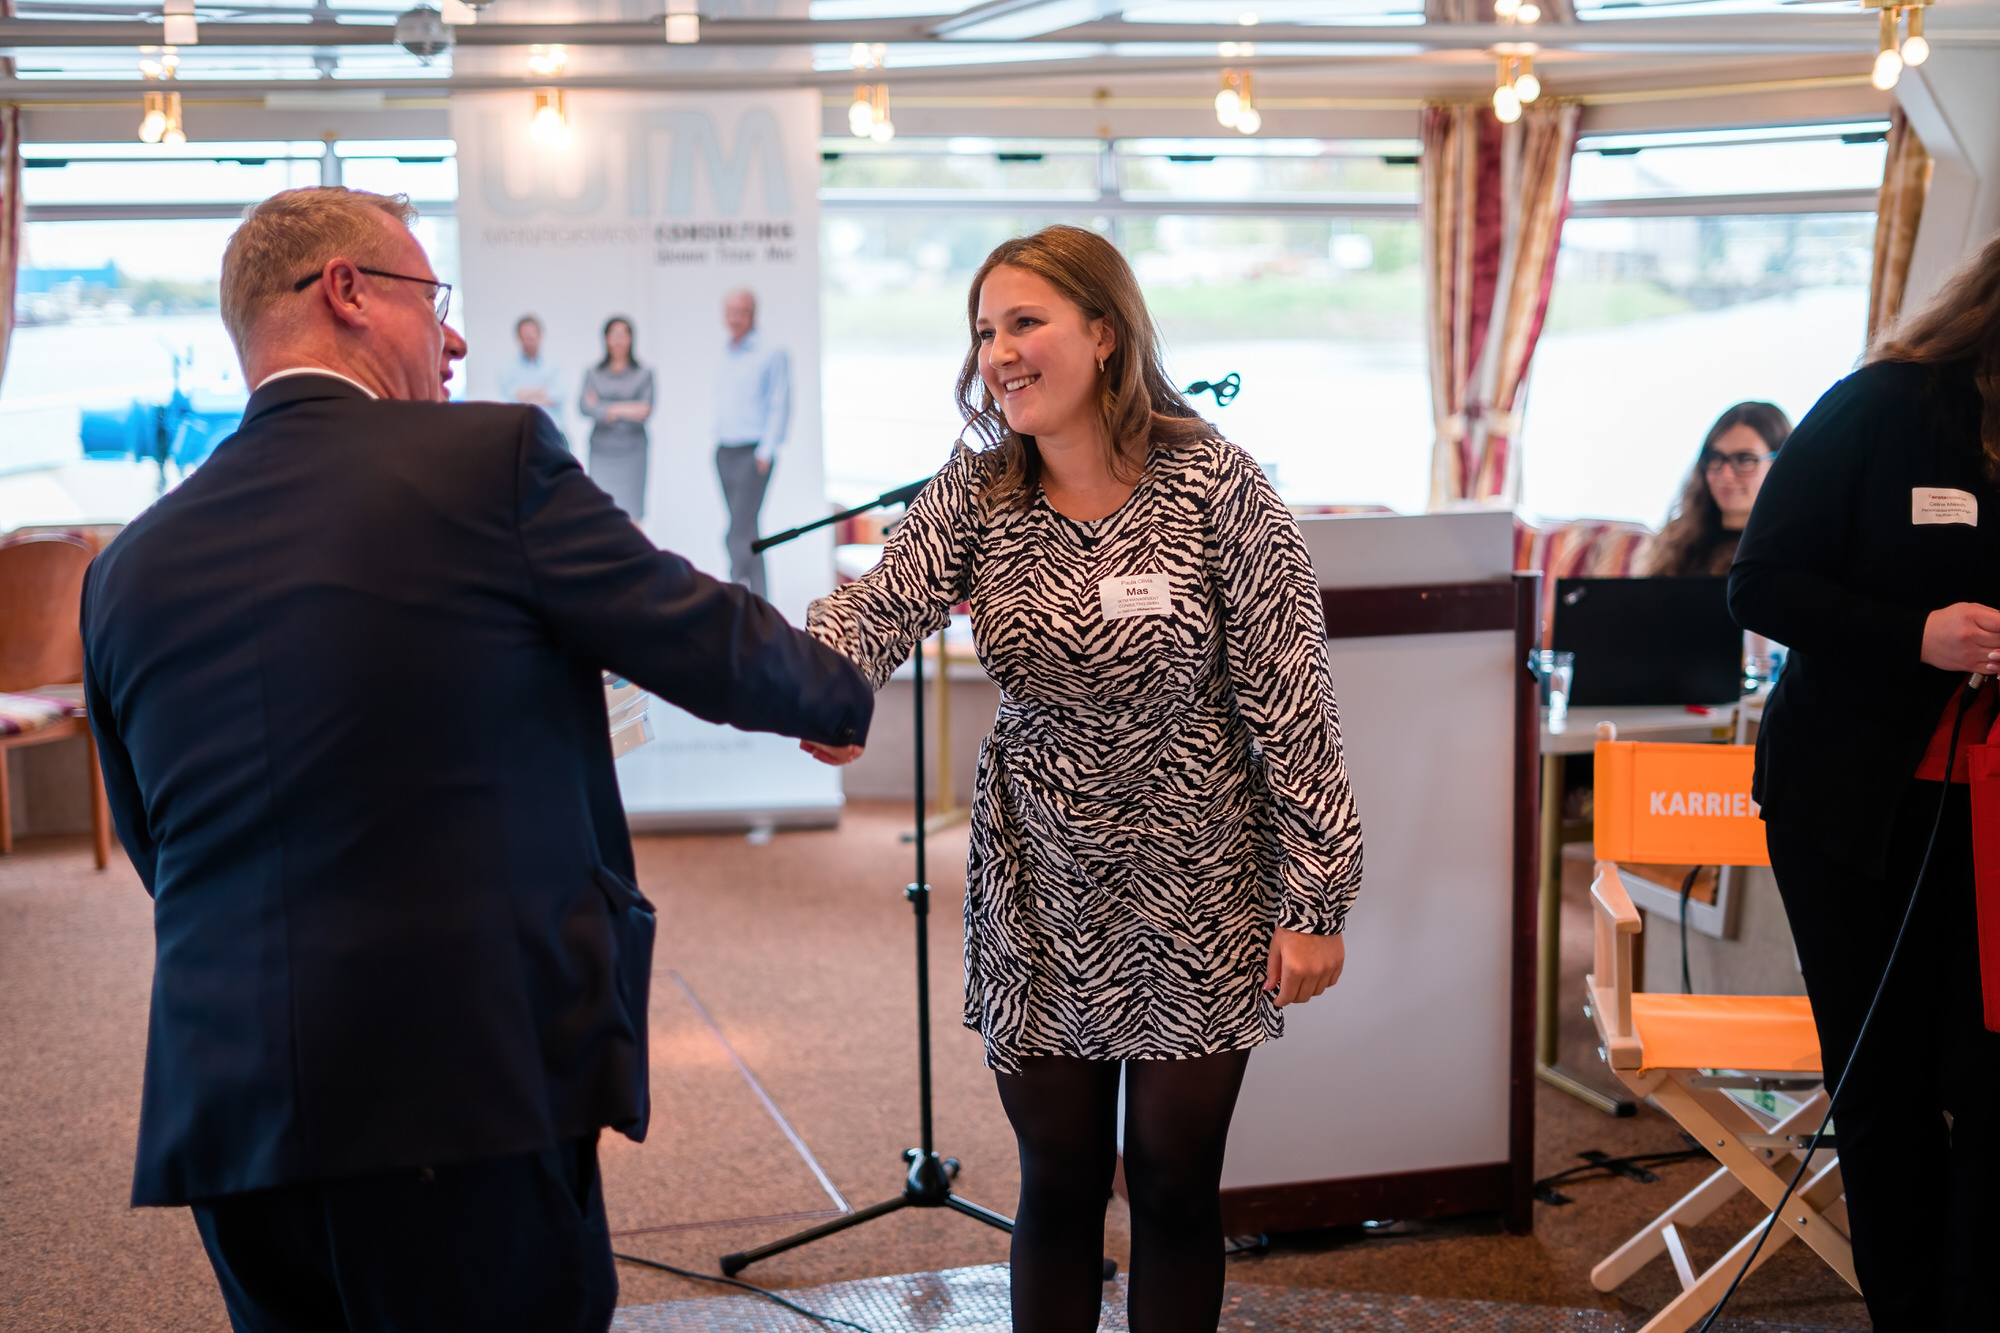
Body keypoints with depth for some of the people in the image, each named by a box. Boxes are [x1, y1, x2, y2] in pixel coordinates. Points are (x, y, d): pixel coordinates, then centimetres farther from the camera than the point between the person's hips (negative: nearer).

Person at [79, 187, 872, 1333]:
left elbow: (159, 850, 17)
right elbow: (707, 641, -1)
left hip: (221, 1108, 6)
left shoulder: (128, 567, 9)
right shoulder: (493, 459, -7)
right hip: (474, 1091, -5)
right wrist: (843, 694, 20)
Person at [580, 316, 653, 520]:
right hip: (602, 451, 1)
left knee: (632, 514, -7)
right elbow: (586, 407, -3)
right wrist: (620, 409, -10)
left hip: (631, 450, -1)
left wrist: (604, 409, -6)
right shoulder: (593, 374, 10)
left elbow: (646, 410, -5)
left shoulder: (643, 375, 6)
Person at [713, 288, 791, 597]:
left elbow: (780, 407, -8)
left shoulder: (771, 354, -5)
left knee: (739, 533, -14)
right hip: (725, 453, 7)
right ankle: (758, 600, 15)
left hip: (753, 453, -7)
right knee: (746, 530, 10)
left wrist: (765, 453, -14)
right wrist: (718, 443, 14)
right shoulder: (727, 355, 16)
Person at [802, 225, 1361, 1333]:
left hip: (1193, 893, -2)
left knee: (1175, 1180, 5)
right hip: (1039, 892, 3)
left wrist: (1315, 897, -11)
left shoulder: (1216, 486, -12)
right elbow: (886, 601, -18)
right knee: (1057, 1181, 9)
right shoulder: (977, 493, -1)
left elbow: (1289, 701, -10)